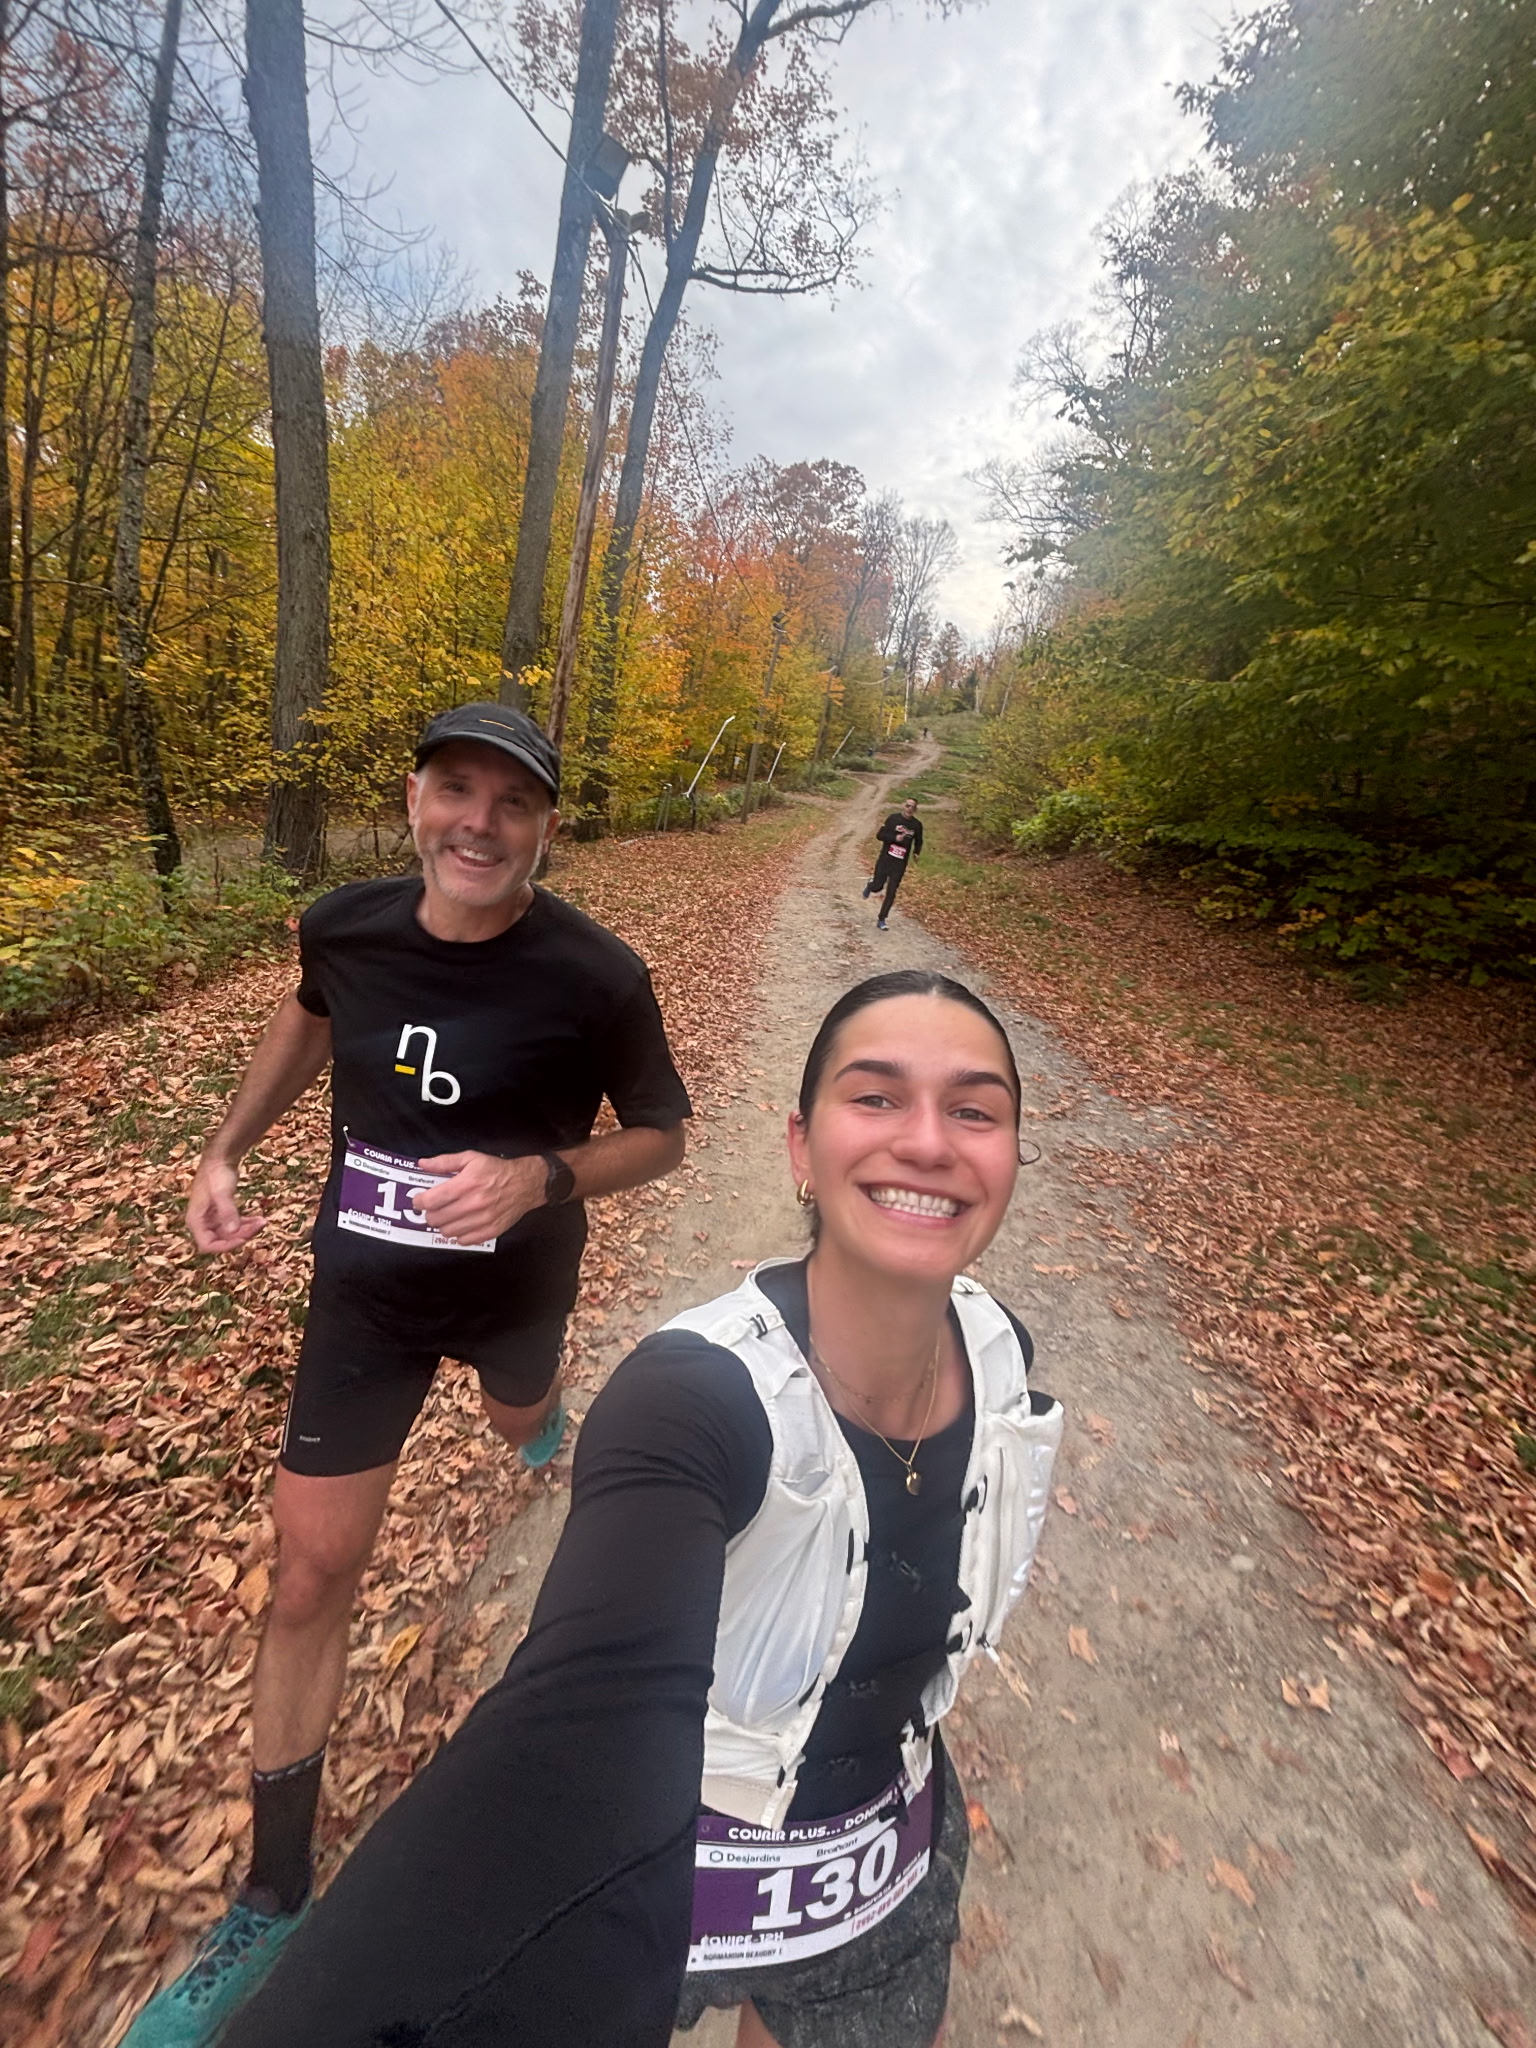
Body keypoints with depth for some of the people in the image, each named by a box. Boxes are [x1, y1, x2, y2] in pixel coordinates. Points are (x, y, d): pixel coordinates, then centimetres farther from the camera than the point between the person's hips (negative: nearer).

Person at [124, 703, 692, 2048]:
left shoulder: (597, 978, -25)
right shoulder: (343, 925, -14)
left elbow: (661, 1135, -13)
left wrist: (538, 1178, -30)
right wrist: (229, 1147, 1)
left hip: (514, 1276, -1)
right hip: (366, 1283, 2)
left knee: (518, 1425, 32)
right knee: (313, 1570, 5)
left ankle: (539, 1402, 74)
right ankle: (275, 1895, 30)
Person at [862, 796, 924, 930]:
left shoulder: (917, 825, 1)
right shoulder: (893, 818, -6)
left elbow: (918, 842, 18)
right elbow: (879, 835, -8)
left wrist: (916, 852, 1)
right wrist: (895, 838, -22)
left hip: (900, 864, 2)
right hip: (885, 859, -2)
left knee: (891, 893, 1)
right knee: (877, 887, 2)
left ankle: (881, 920, 11)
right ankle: (870, 884, 40)